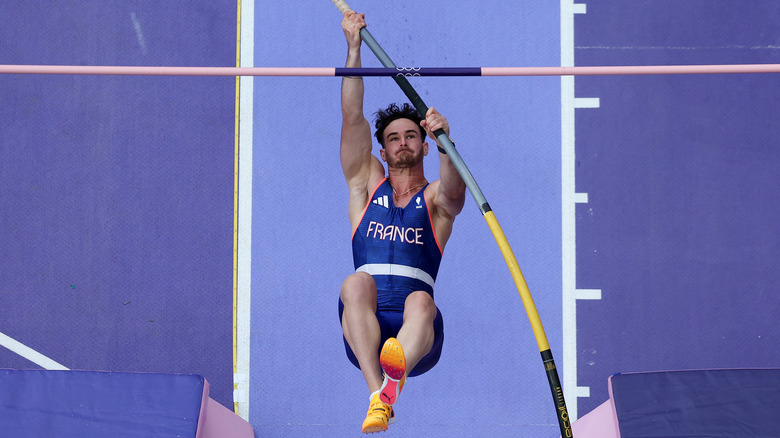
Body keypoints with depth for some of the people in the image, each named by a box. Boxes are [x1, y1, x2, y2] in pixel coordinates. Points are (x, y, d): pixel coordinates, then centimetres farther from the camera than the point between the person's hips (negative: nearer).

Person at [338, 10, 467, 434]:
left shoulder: (436, 198, 18)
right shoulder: (367, 186, 25)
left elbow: (455, 189, -8)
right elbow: (352, 117, 15)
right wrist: (354, 46, 8)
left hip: (416, 334, -1)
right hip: (364, 330, 1)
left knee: (421, 302, -35)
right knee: (356, 284, -31)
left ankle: (396, 374, -70)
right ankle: (377, 397, -51)